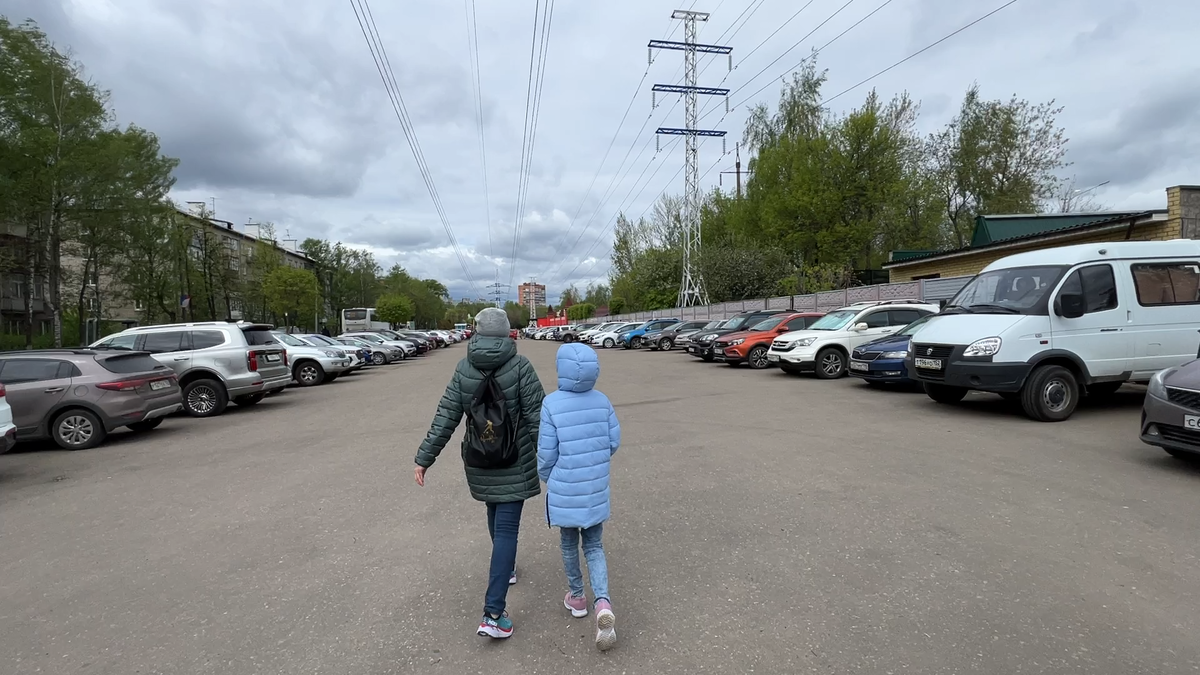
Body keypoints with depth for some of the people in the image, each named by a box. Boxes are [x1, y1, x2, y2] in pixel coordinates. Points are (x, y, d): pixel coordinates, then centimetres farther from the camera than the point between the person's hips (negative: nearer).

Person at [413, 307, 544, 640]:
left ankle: (506, 566, 48)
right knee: (506, 528, -2)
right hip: (514, 462, -4)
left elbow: (445, 419, -7)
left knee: (496, 514, 27)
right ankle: (493, 613, -5)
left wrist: (424, 458, -1)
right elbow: (537, 416, -16)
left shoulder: (464, 369, -6)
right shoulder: (520, 366, -15)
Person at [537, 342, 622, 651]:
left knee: (569, 544, 20)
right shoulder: (602, 401, -6)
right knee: (594, 547, 14)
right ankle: (603, 603, -5)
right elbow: (614, 442, 1)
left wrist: (546, 478, 8)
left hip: (564, 490, -2)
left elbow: (547, 452, -12)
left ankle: (577, 597, 36)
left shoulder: (552, 403, -17)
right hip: (596, 489, 2)